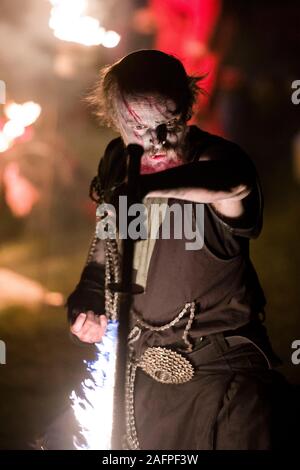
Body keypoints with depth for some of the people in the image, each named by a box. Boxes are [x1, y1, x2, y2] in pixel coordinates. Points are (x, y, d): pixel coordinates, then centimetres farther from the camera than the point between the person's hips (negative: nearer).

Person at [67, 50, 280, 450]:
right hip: (140, 366, 6)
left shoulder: (211, 157, -19)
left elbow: (234, 182, -46)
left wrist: (146, 186, -52)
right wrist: (88, 304, 4)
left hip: (219, 370, -6)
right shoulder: (117, 162, 1)